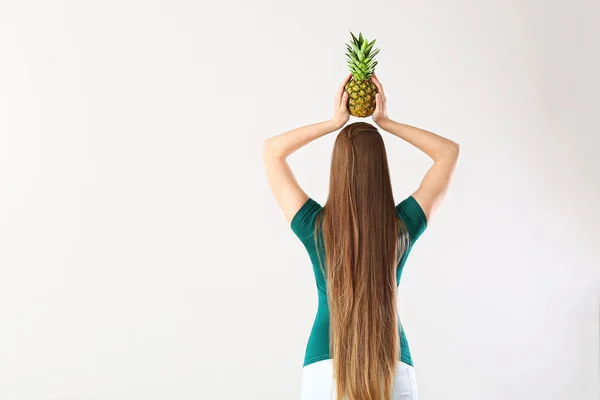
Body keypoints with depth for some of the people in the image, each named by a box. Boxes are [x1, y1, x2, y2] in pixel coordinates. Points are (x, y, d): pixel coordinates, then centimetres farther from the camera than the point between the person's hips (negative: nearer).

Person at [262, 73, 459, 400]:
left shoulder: (315, 228, -12)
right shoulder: (402, 227, -10)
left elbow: (271, 149, 1)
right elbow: (449, 151, 3)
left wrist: (334, 123, 0)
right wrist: (386, 123, 0)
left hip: (324, 370, -1)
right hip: (394, 371, 1)